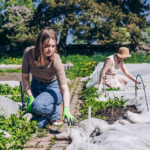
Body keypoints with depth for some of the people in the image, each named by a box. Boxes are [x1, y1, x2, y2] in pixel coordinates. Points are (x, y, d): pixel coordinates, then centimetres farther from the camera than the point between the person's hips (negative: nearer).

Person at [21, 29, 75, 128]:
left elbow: (64, 88, -32)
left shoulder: (55, 60, -28)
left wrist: (66, 109, -44)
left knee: (38, 105, -34)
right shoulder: (28, 53, -20)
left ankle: (59, 111, -4)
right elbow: (25, 78, -9)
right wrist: (30, 97, -18)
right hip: (36, 87, 3)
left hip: (52, 88, -2)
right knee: (39, 124, -15)